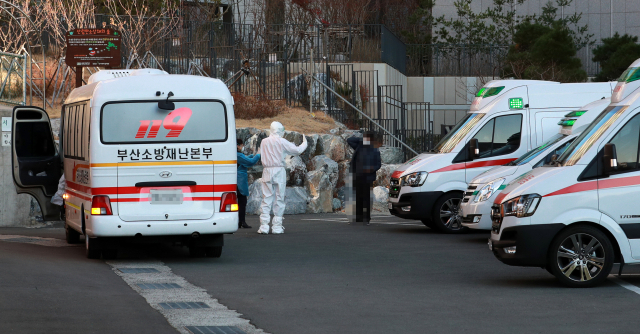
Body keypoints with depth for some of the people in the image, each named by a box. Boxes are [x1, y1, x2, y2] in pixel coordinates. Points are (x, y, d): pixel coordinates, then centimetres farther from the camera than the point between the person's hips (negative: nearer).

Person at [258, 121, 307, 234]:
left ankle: (264, 227, -5)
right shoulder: (281, 142, -3)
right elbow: (297, 150, -1)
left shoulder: (264, 142, 9)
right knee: (279, 199, 3)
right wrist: (305, 143, 20)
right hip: (279, 171, -3)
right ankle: (277, 227, 2)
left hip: (267, 171, 3)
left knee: (266, 199, 2)